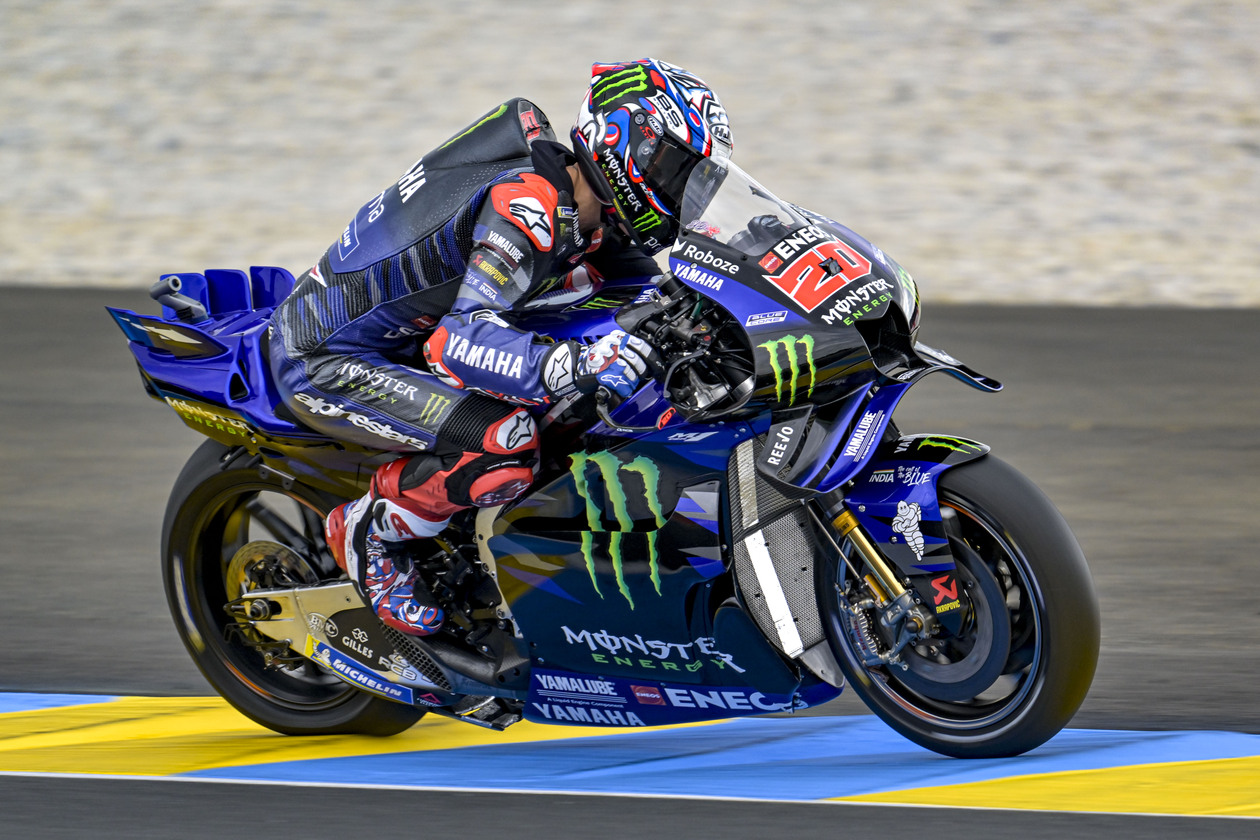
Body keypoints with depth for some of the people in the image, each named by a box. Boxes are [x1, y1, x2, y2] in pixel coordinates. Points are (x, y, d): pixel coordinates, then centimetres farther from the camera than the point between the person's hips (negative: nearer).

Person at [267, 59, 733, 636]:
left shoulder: (576, 203, 1)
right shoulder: (525, 206, -28)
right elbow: (463, 339, -39)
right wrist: (573, 366, -54)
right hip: (325, 361, -10)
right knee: (508, 441, -27)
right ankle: (368, 531, -5)